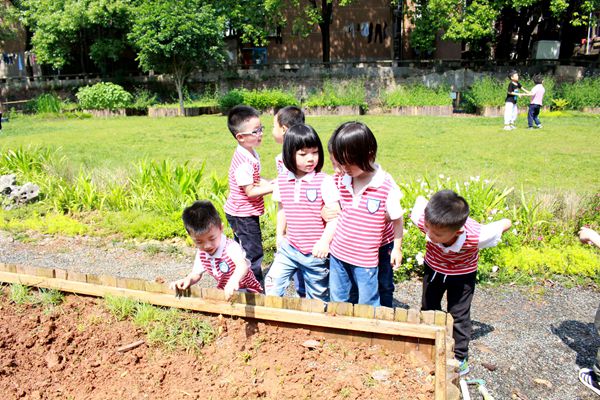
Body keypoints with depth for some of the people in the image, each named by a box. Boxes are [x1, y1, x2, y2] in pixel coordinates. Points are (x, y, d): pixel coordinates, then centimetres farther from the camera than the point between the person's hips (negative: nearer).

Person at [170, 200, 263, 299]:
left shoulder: (231, 248, -29)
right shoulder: (201, 253, -5)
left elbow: (243, 265, -49)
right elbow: (196, 273, 9)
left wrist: (234, 280, -71)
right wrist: (187, 280, -15)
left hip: (248, 292, -6)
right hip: (224, 291, 7)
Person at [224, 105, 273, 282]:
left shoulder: (251, 153, 5)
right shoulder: (243, 162, -26)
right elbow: (250, 191, -25)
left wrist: (268, 182, -1)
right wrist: (274, 188, -22)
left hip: (245, 213, 10)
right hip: (243, 215, -10)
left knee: (243, 251, 23)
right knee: (254, 254, 0)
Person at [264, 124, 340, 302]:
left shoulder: (324, 181, -15)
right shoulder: (282, 180, 0)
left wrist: (325, 241, -29)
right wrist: (280, 236, 18)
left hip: (316, 252, -4)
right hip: (289, 248, 4)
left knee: (317, 296, 12)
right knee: (272, 284, 2)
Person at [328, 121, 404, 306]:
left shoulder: (386, 186, -16)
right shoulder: (343, 181, -2)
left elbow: (396, 219, -5)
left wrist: (397, 249, 2)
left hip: (365, 258, -5)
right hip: (338, 253, 5)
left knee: (367, 304, 10)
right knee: (337, 301, 19)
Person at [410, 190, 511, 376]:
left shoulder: (476, 236, -43)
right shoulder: (424, 221, -39)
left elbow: (505, 223, -23)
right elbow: (420, 199, -15)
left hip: (462, 275, -3)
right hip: (433, 268, 3)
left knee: (459, 316, 6)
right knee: (428, 309, 18)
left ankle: (460, 358, 28)